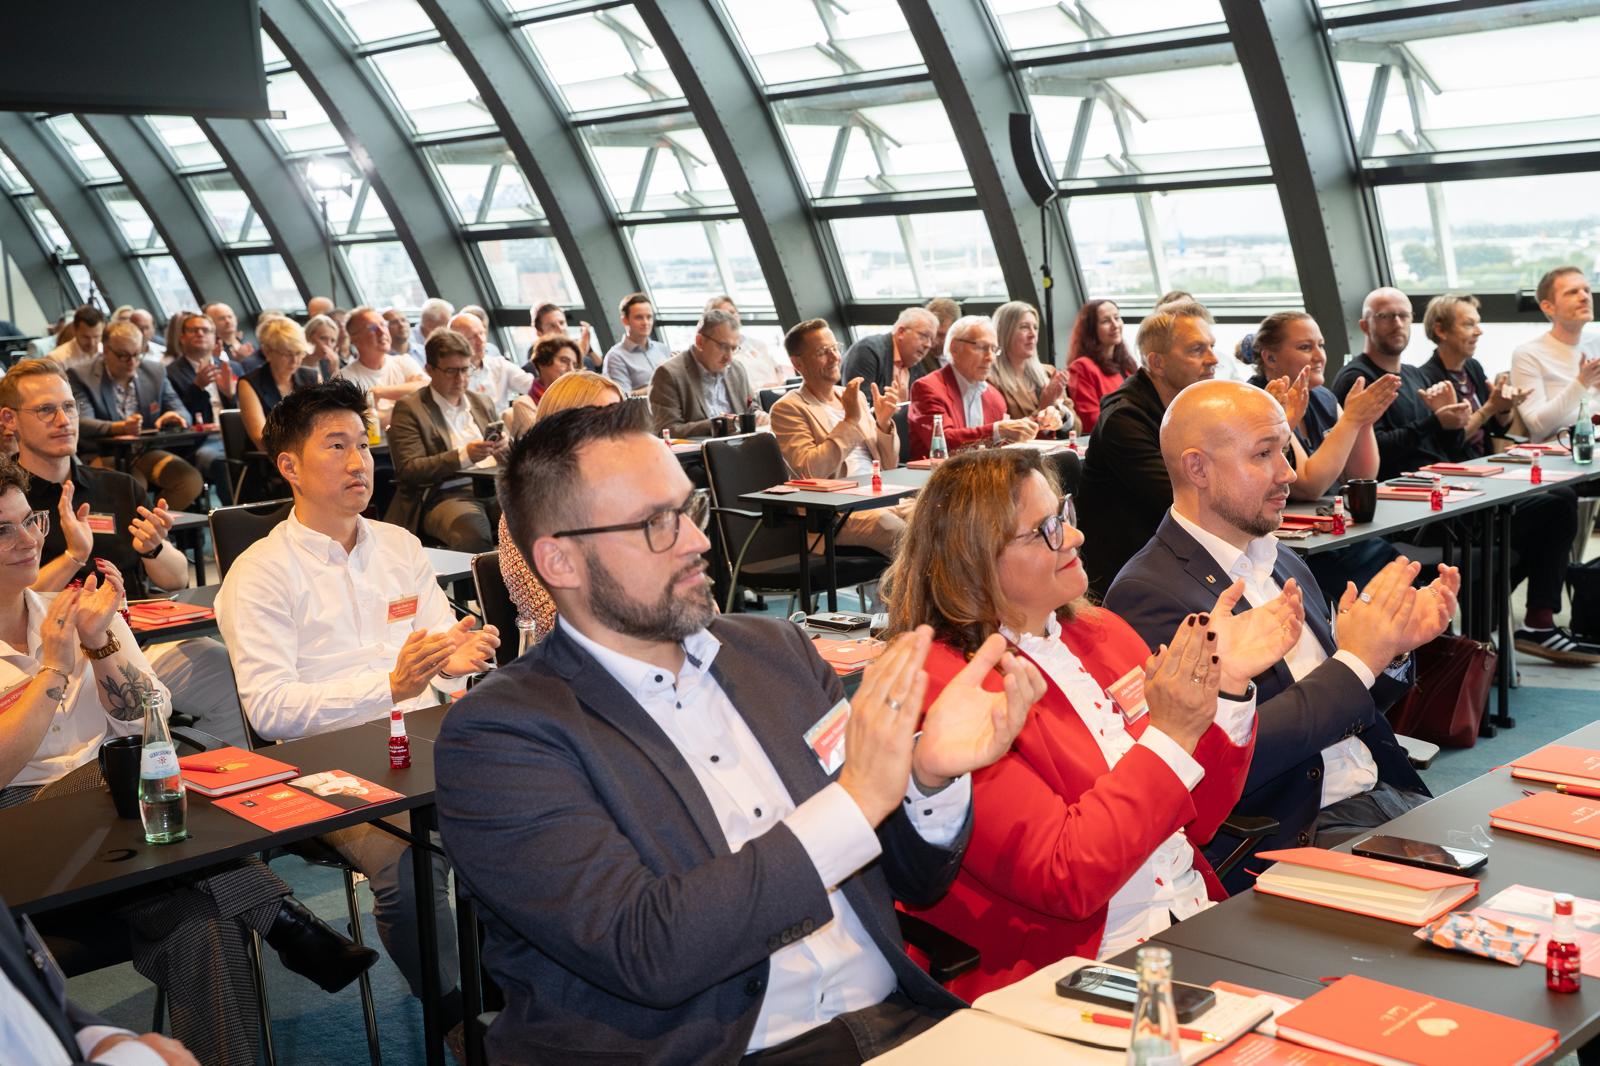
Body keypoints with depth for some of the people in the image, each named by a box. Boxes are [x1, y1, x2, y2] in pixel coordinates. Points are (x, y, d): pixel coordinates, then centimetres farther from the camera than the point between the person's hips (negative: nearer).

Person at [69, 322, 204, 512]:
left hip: (147, 452, 5)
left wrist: (174, 416, -19)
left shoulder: (155, 373, 8)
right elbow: (81, 423, -17)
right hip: (104, 455, -5)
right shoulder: (80, 376, -5)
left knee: (191, 480, -23)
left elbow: (182, 412, 9)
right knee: (134, 485, -37)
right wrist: (118, 428, -39)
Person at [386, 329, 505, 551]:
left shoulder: (482, 404, 22)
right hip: (444, 495, -5)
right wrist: (463, 456, -17)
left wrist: (504, 449, -1)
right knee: (472, 529, -39)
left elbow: (505, 457, 26)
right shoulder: (409, 409, 4)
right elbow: (408, 470, -6)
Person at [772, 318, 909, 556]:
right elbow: (810, 470, -14)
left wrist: (884, 423, 3)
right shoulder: (787, 409, 2)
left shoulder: (856, 397, 21)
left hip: (880, 499, 6)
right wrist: (850, 420, -13)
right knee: (894, 528, -34)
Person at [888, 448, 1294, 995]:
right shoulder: (941, 688, -13)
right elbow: (1066, 880, -18)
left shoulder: (1102, 633, 9)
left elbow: (1196, 822, 11)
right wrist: (1170, 735, -18)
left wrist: (1228, 686, -3)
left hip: (1201, 920, 7)